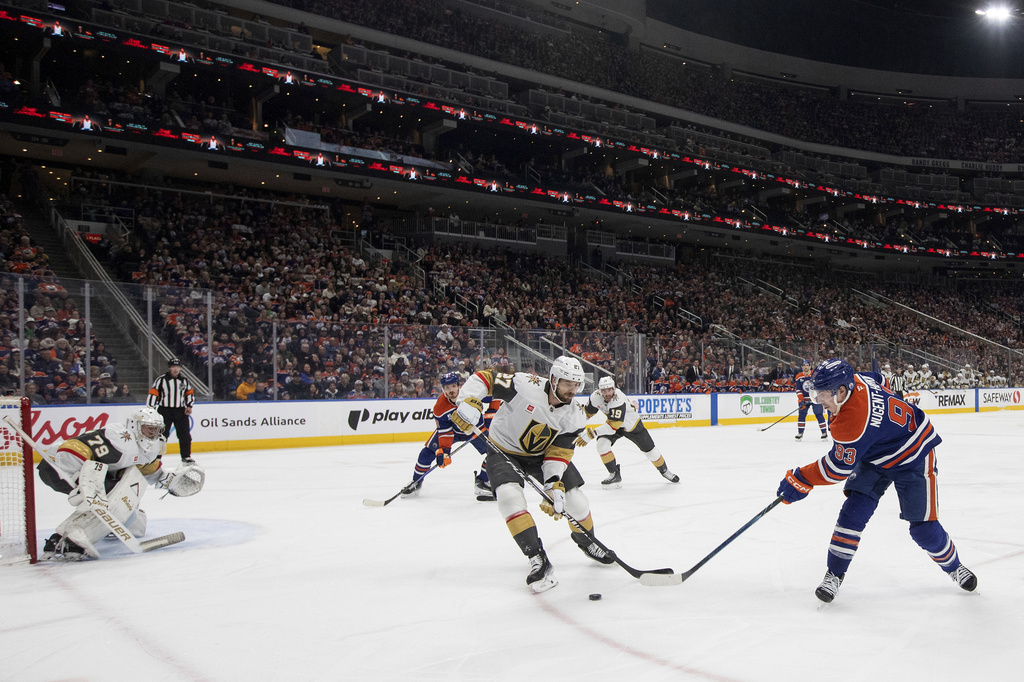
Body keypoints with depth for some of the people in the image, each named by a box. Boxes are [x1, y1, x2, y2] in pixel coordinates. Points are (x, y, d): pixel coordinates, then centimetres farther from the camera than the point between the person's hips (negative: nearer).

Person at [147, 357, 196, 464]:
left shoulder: (184, 380, 9)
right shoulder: (161, 379, -5)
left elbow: (190, 393, 19)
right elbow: (153, 393, -6)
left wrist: (189, 406, 7)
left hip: (180, 411, 4)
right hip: (165, 411, -4)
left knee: (185, 435, 5)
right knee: (162, 435, -6)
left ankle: (186, 456, 18)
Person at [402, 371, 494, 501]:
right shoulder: (440, 406, -26)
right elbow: (444, 431, -21)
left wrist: (490, 414, -21)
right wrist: (444, 450, -29)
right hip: (451, 429, 0)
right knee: (428, 451, -8)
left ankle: (482, 481, 1)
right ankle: (416, 482, 11)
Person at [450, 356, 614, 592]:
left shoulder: (575, 416, -15)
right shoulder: (526, 385, -29)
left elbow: (558, 452, -15)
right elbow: (484, 378, -25)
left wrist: (554, 484, -29)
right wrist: (469, 402, -41)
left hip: (542, 454, 4)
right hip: (504, 449, -4)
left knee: (574, 499, 0)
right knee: (510, 497, -28)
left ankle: (587, 541, 33)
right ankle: (538, 560, -20)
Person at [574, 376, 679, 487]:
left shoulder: (618, 400, -41)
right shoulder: (596, 397, -24)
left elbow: (613, 426, -44)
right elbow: (587, 412, -4)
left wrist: (591, 433, -46)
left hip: (632, 424, -4)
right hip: (612, 421, 4)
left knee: (649, 449, 7)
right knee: (602, 444, -20)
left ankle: (664, 470, 36)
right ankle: (615, 475, -5)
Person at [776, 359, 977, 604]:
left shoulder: (852, 421, -39)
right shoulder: (856, 380, -17)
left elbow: (839, 468, -29)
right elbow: (879, 380, 8)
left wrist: (800, 480, -20)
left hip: (911, 458, -8)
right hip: (874, 456, 8)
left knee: (923, 526, 0)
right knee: (854, 511, -6)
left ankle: (953, 566, 31)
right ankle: (835, 574, 0)